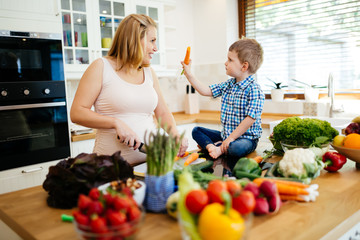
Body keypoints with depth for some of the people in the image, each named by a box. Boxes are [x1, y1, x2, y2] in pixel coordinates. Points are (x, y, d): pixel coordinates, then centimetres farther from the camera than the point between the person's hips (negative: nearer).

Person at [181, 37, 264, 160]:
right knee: (196, 131, 6)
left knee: (237, 148, -40)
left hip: (246, 137, -8)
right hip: (226, 135, 8)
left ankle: (219, 149, -11)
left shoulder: (254, 89, -17)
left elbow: (250, 118, -22)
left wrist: (231, 138, -22)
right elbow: (206, 91, 10)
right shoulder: (228, 85, 7)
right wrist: (189, 74, 7)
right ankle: (211, 147, -20)